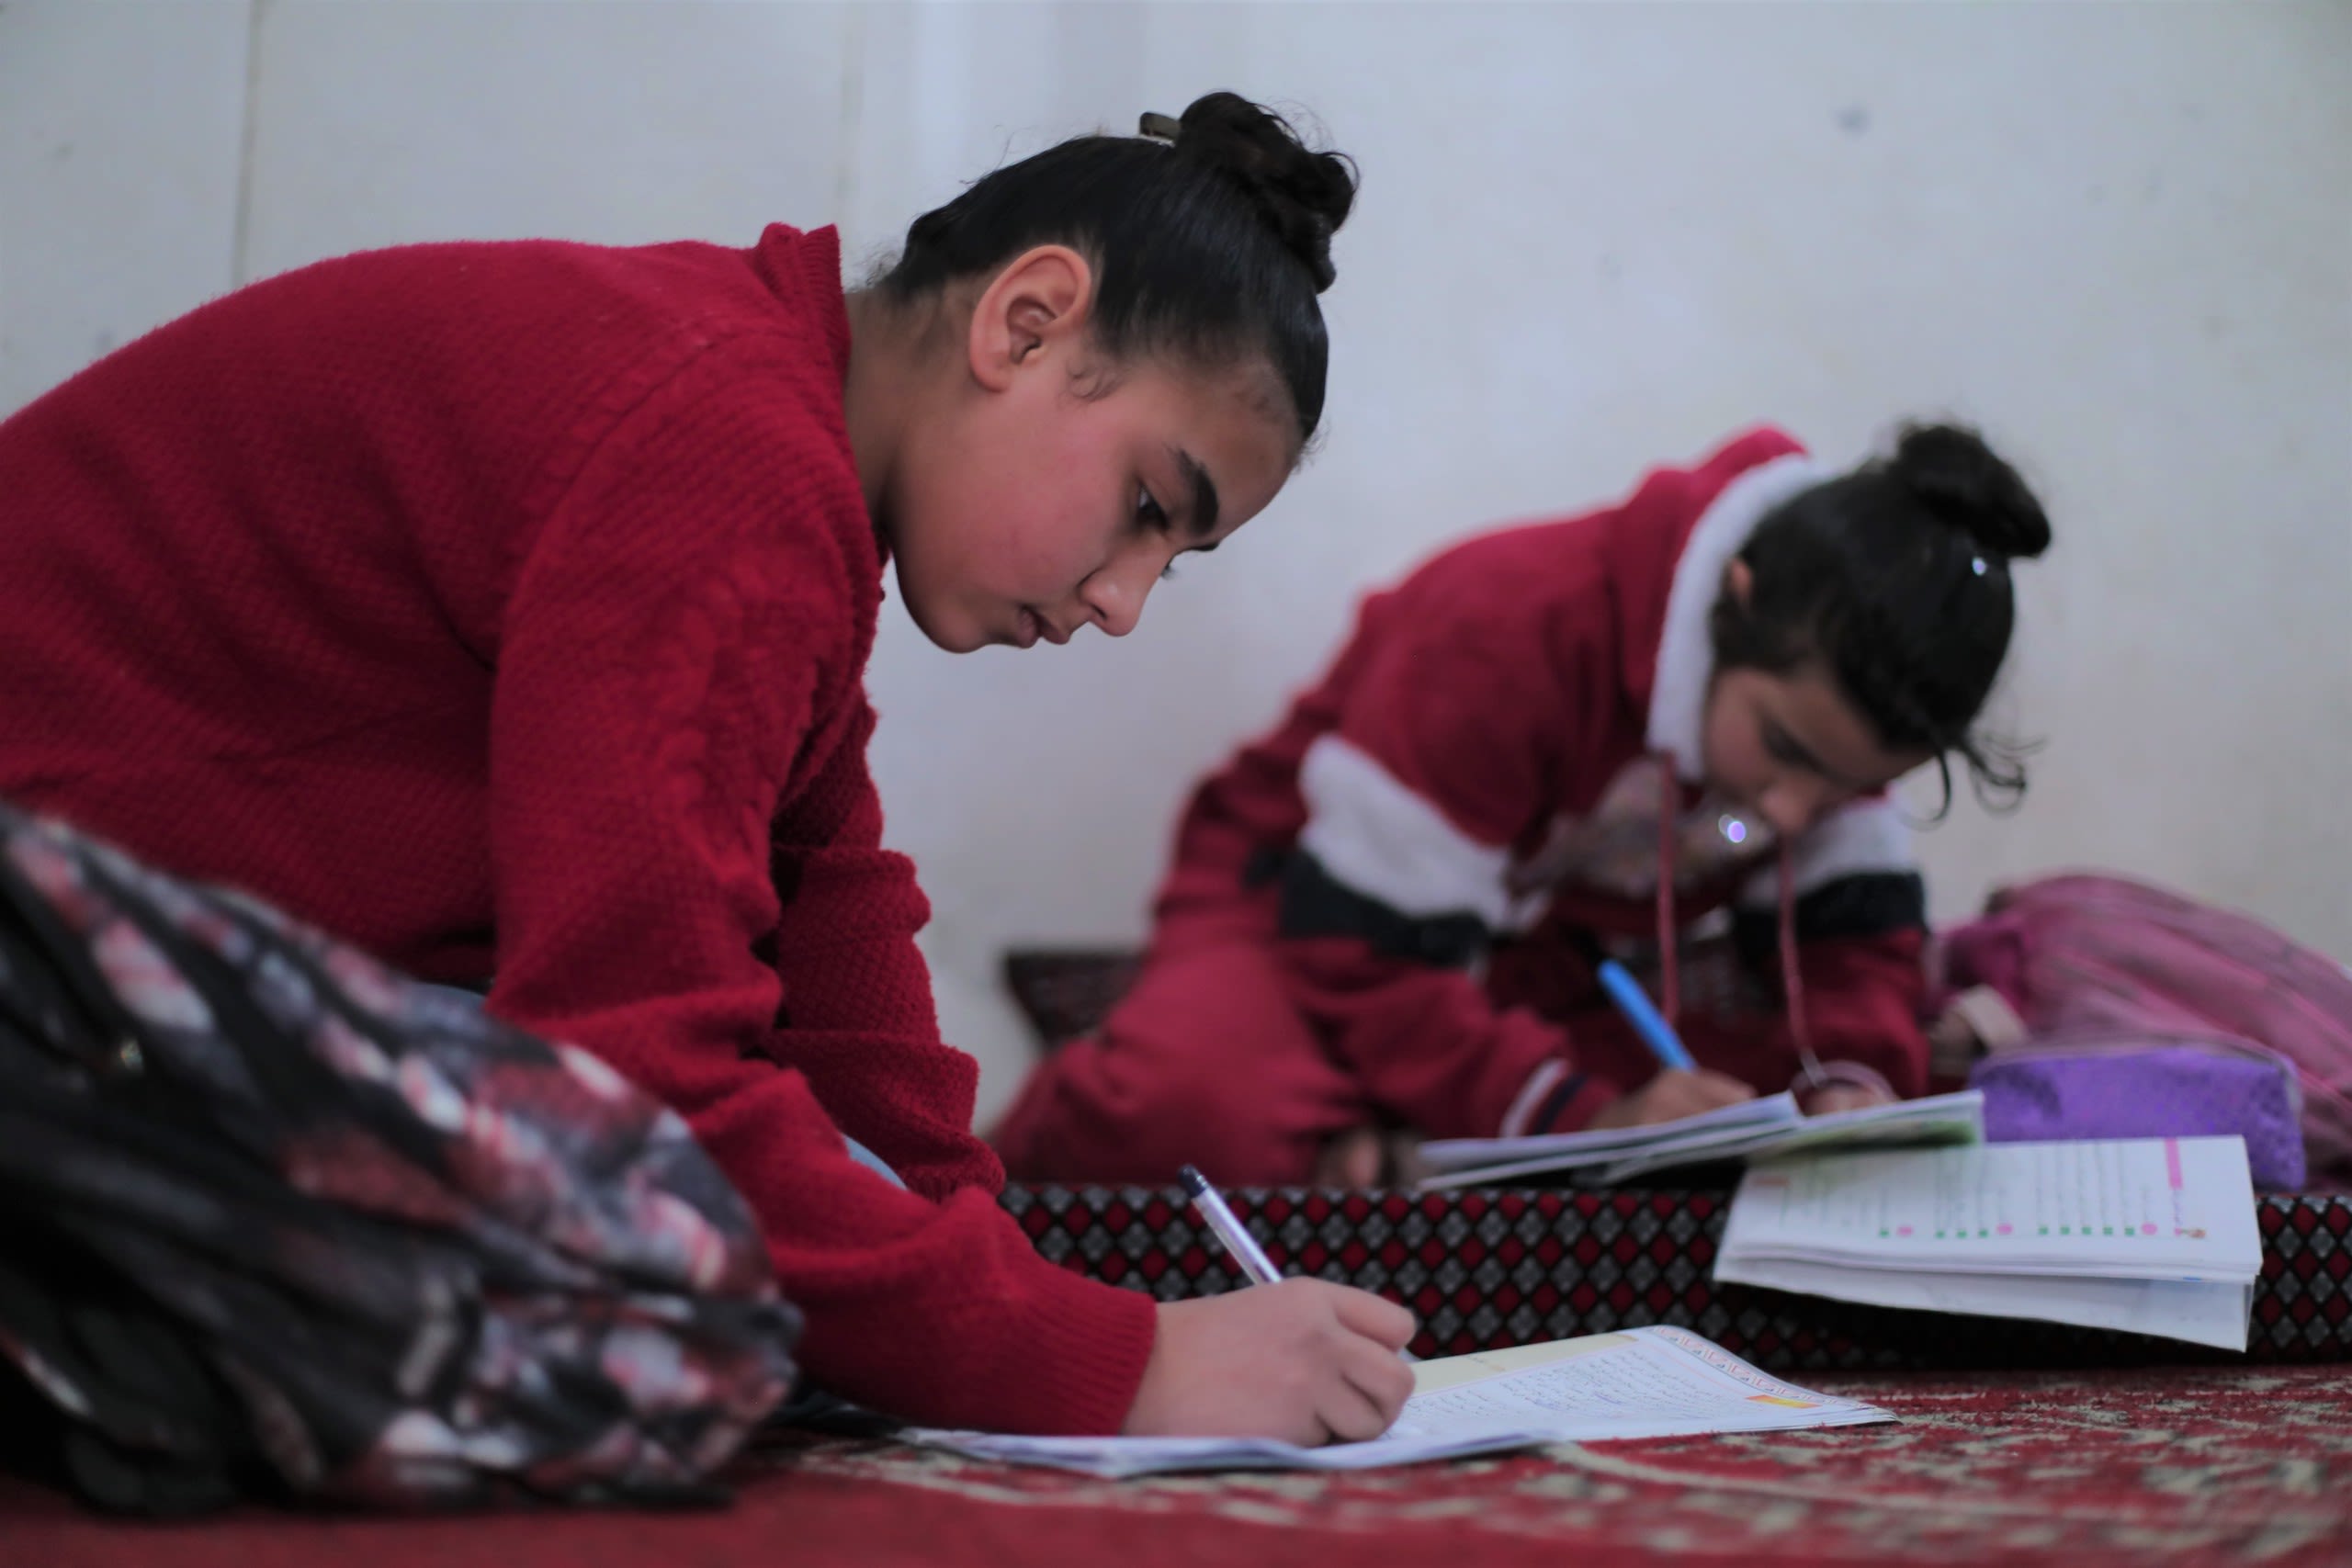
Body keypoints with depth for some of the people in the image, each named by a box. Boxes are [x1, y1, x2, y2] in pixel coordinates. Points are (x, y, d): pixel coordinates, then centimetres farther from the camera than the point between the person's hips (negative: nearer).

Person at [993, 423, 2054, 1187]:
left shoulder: (1833, 695, -11)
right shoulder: (1507, 634, -30)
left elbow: (1854, 929, -3)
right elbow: (1364, 947, -29)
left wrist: (1852, 1082, -26)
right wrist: (1587, 1118, -38)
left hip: (1559, 978, 7)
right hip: (1305, 909, -6)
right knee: (1194, 1101, -42)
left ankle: (1397, 1156, -20)